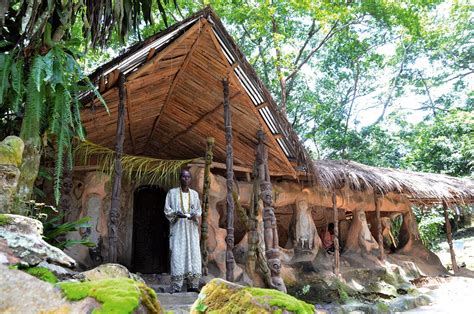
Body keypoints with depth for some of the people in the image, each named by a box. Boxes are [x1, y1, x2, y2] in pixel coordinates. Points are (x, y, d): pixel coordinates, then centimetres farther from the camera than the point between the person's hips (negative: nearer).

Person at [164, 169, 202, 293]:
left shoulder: (194, 194, 13)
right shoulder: (172, 192, 7)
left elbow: (199, 210, 12)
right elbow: (167, 210, 3)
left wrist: (194, 215, -10)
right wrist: (177, 213, -16)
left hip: (191, 228, 3)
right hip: (177, 228, -2)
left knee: (193, 254, -4)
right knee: (177, 255, -9)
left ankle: (193, 285, 1)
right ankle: (176, 287, -6)